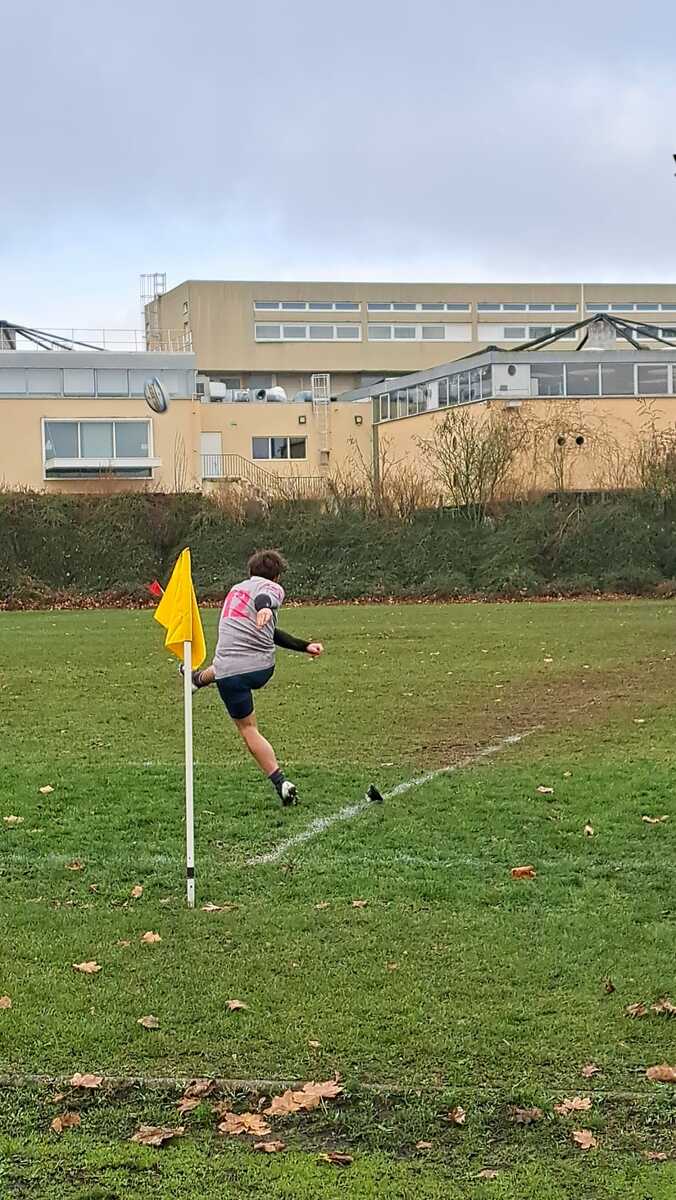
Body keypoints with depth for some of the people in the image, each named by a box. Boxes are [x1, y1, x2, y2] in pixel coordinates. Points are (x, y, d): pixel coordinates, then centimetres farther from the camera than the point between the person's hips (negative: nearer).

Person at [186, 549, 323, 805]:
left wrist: (304, 647, 32)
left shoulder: (237, 588, 24)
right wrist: (265, 608, -50)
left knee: (248, 730, 10)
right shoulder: (272, 588, 4)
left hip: (230, 672, 2)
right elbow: (263, 598, -25)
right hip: (262, 669, -2)